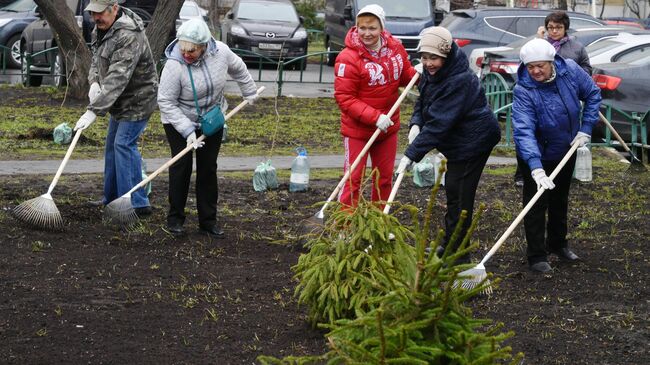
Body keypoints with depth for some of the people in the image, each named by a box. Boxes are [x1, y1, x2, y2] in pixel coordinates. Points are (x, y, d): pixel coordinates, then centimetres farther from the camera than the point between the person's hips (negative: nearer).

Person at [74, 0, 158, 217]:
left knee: (124, 144, -16)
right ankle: (112, 199, 28)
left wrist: (93, 111, -38)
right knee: (112, 146, 16)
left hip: (137, 99, -10)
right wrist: (94, 81, -9)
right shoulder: (101, 29, 3)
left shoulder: (129, 37, -30)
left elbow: (117, 79, -35)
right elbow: (97, 59, 14)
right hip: (121, 101, 10)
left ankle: (137, 204, -13)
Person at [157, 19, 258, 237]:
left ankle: (208, 220, 12)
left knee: (208, 168, 5)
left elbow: (238, 69, 5)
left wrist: (250, 92, 16)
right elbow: (166, 102, -25)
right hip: (179, 121, -4)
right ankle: (175, 218, 5)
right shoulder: (174, 65, -30)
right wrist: (187, 131, -30)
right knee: (181, 166, -7)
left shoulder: (220, 52, -19)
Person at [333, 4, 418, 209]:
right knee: (353, 179, -2)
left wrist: (418, 73, -12)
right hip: (357, 129, -6)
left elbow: (404, 75, 12)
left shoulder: (395, 48, -4)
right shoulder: (349, 58, -21)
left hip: (388, 127, 6)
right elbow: (344, 97, -21)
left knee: (384, 178, 17)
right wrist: (375, 117, -27)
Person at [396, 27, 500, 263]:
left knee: (459, 196, -7)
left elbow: (438, 124, -34)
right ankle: (449, 246, 36)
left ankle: (458, 255, 2)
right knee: (452, 191, 20)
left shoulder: (460, 81, -30)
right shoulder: (431, 73, -1)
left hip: (473, 141, -10)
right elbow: (423, 101, 12)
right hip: (457, 141, 10)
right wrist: (415, 124, -10)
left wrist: (412, 154, -35)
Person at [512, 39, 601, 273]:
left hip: (566, 150, 5)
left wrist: (586, 128, -9)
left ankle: (558, 244, 39)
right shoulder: (523, 91, -30)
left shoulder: (570, 71, -17)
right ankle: (537, 256, 9)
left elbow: (593, 94, -1)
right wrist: (536, 168, -49)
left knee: (560, 200, 21)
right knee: (536, 204, -3)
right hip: (537, 156, -5)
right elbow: (524, 130, -39)